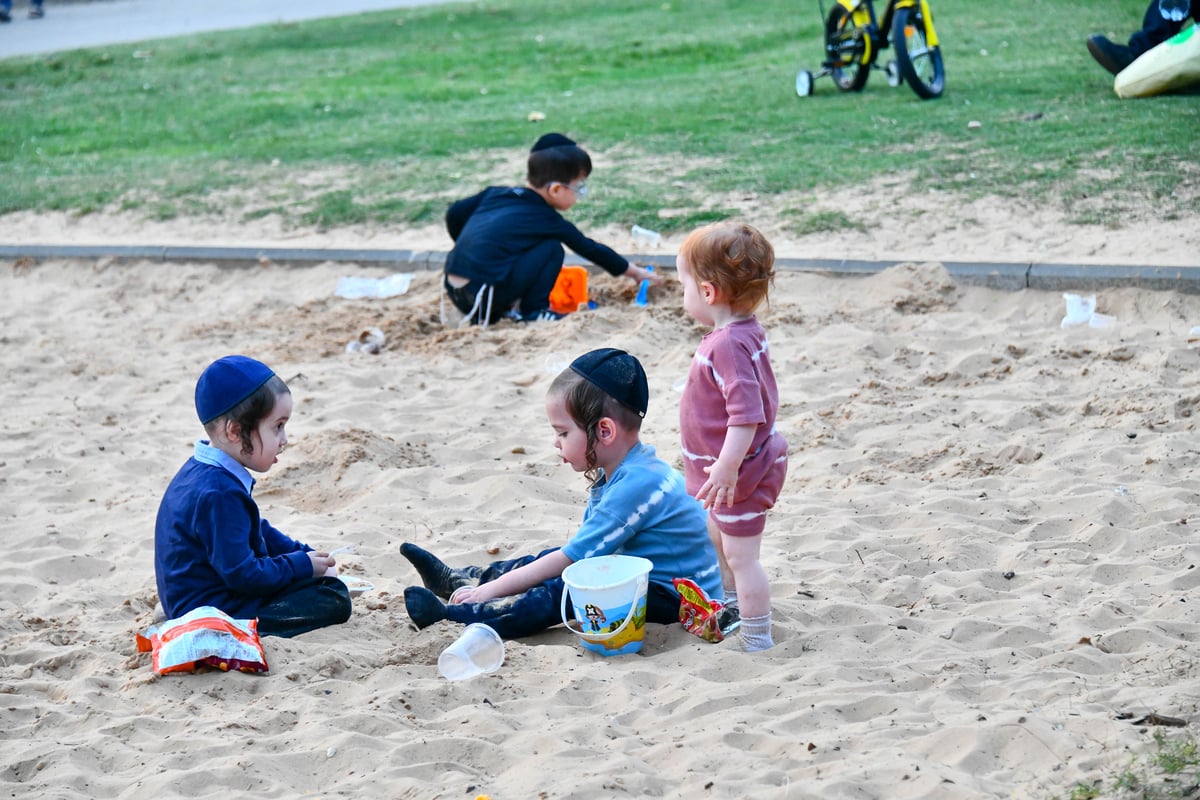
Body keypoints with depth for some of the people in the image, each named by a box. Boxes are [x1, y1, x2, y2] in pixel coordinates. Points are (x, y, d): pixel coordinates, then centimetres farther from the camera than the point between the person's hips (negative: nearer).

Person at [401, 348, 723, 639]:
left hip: (674, 594, -11)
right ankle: (455, 579, 25)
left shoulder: (636, 484, -25)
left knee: (563, 591, -24)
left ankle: (454, 616, -27)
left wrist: (491, 590, -18)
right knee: (548, 560, 14)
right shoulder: (617, 474, 8)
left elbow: (570, 558, -23)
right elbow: (579, 546, 9)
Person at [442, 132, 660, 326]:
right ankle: (534, 311, 5)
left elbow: (454, 214, 17)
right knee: (551, 249, 3)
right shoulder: (547, 221, 2)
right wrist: (634, 272, 24)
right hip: (488, 293, -7)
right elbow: (590, 250, 12)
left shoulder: (495, 193, 16)